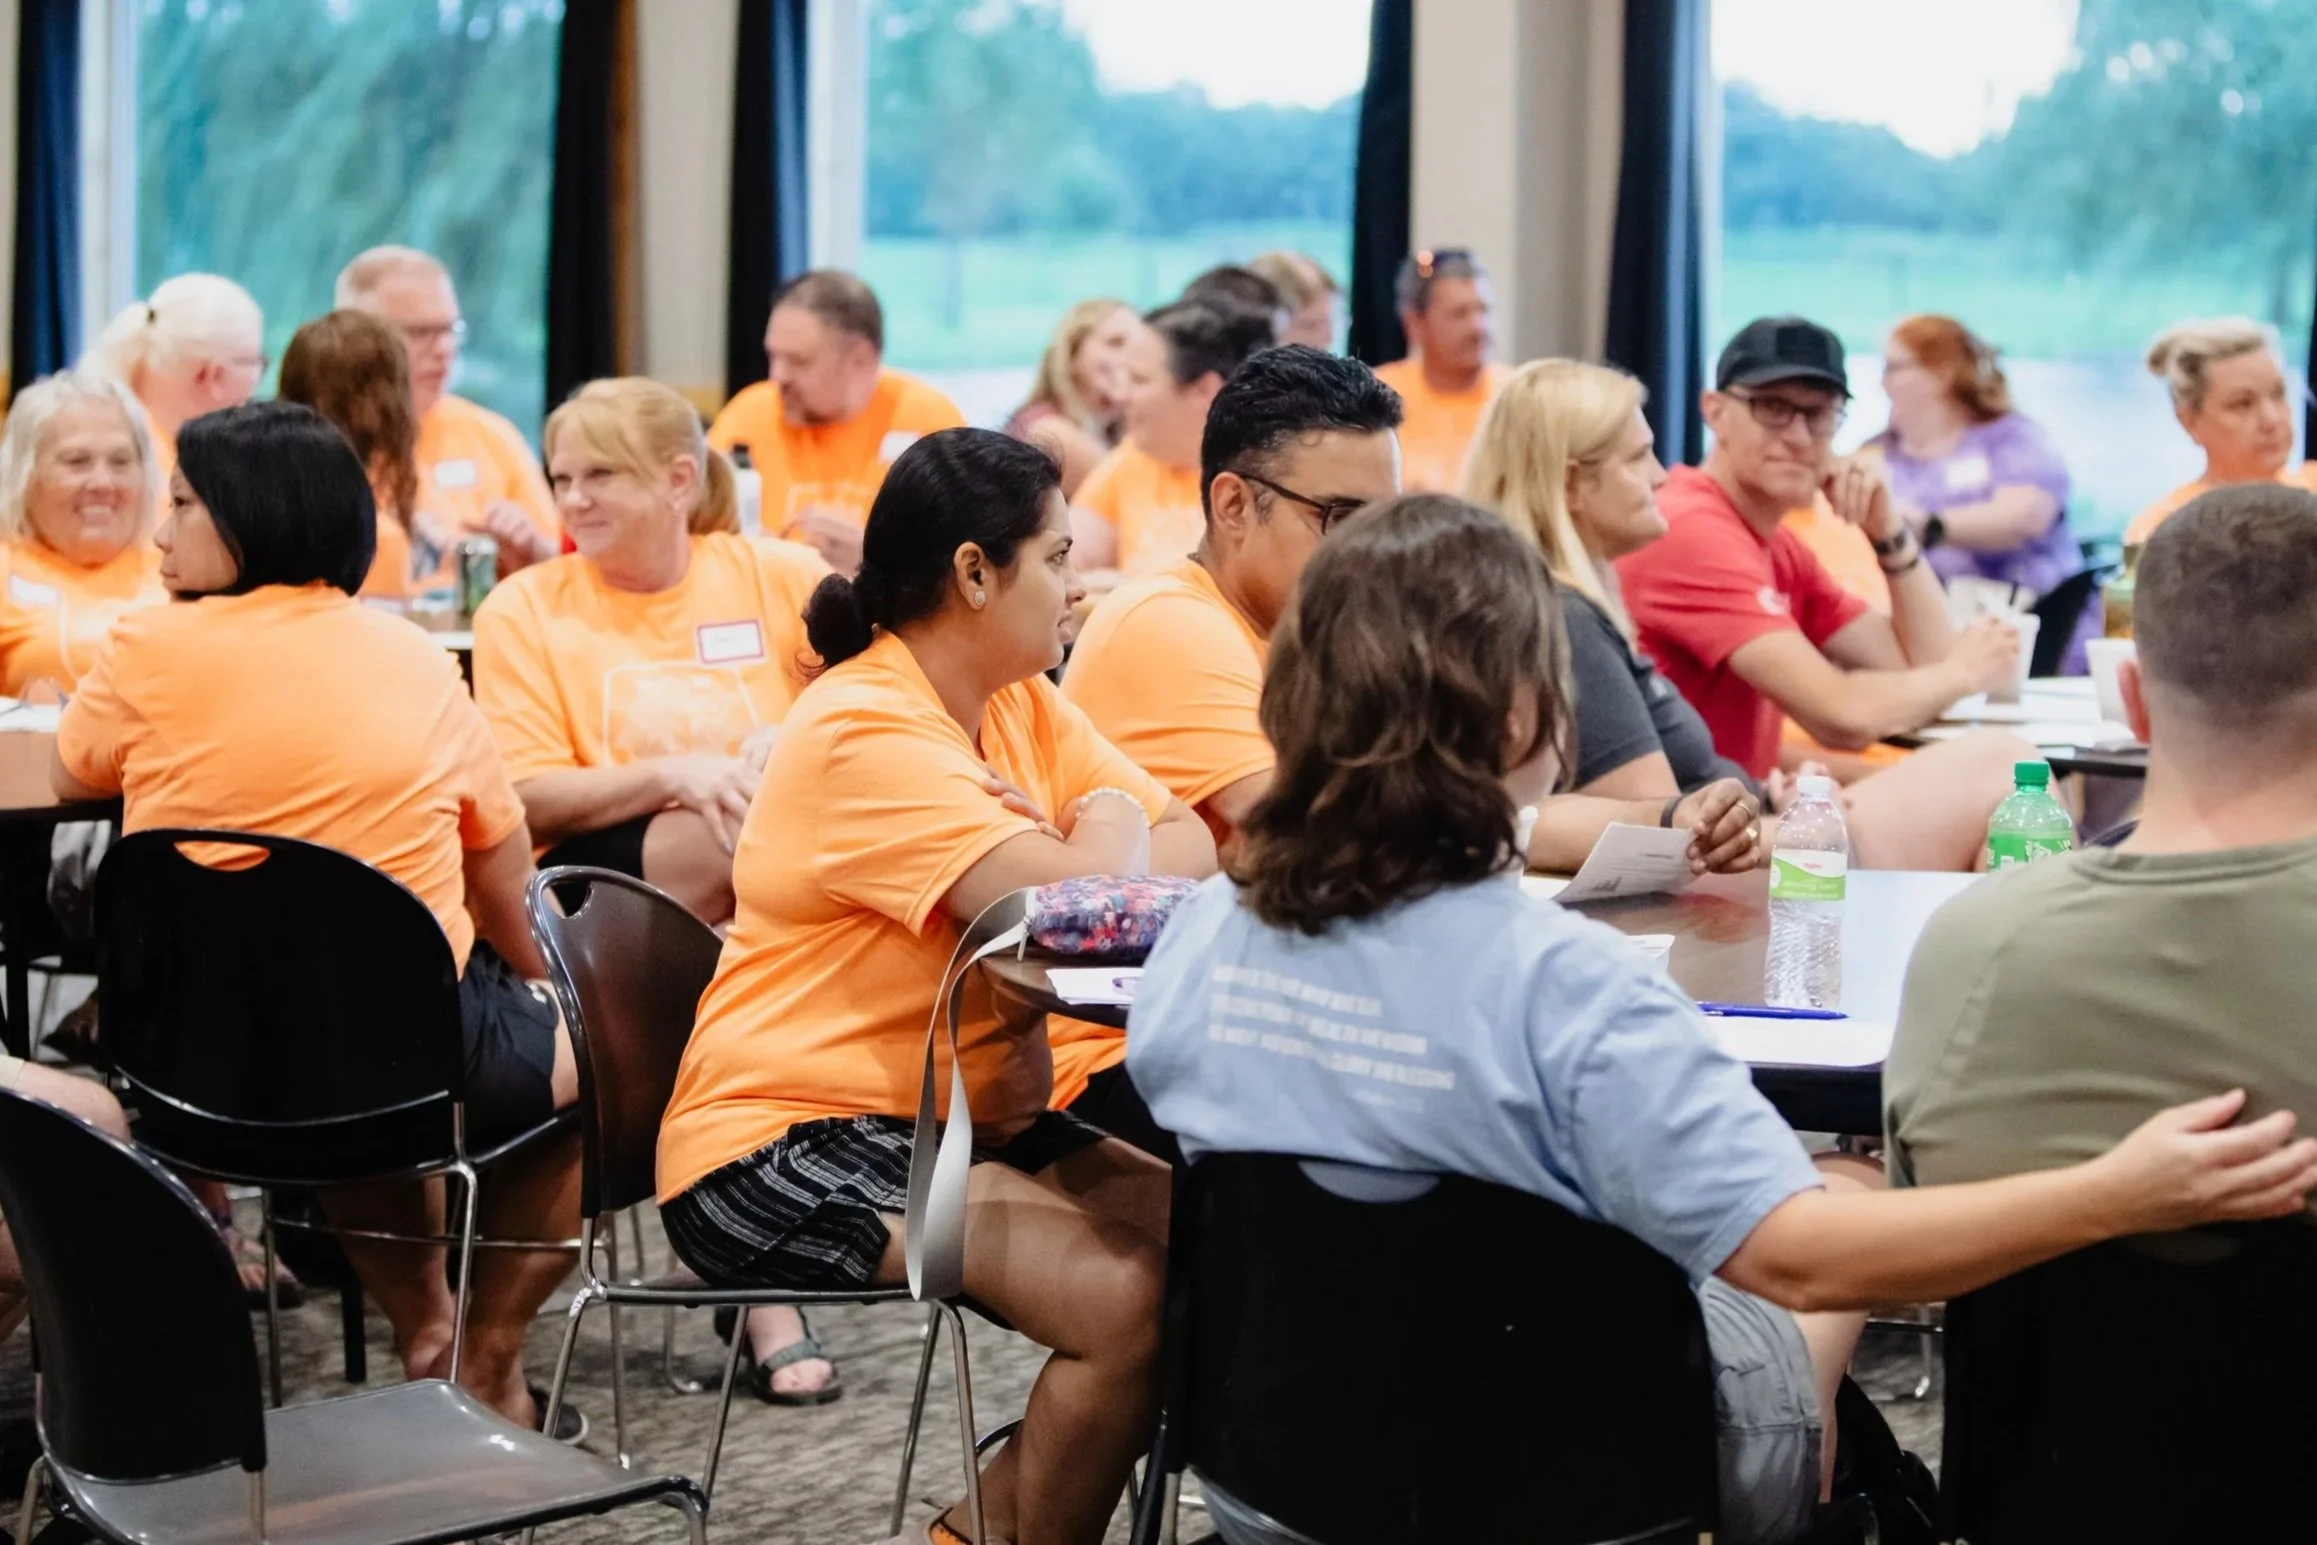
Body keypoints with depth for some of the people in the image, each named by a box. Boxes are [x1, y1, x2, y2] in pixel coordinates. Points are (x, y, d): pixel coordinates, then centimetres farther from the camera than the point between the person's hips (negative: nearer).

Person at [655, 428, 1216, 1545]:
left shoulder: (1020, 703, 10)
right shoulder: (866, 733, -18)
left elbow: (1189, 846, 3)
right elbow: (1073, 901, -27)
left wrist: (1080, 862, -17)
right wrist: (1112, 821, -4)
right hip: (786, 1146, -9)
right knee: (1134, 1300, -24)